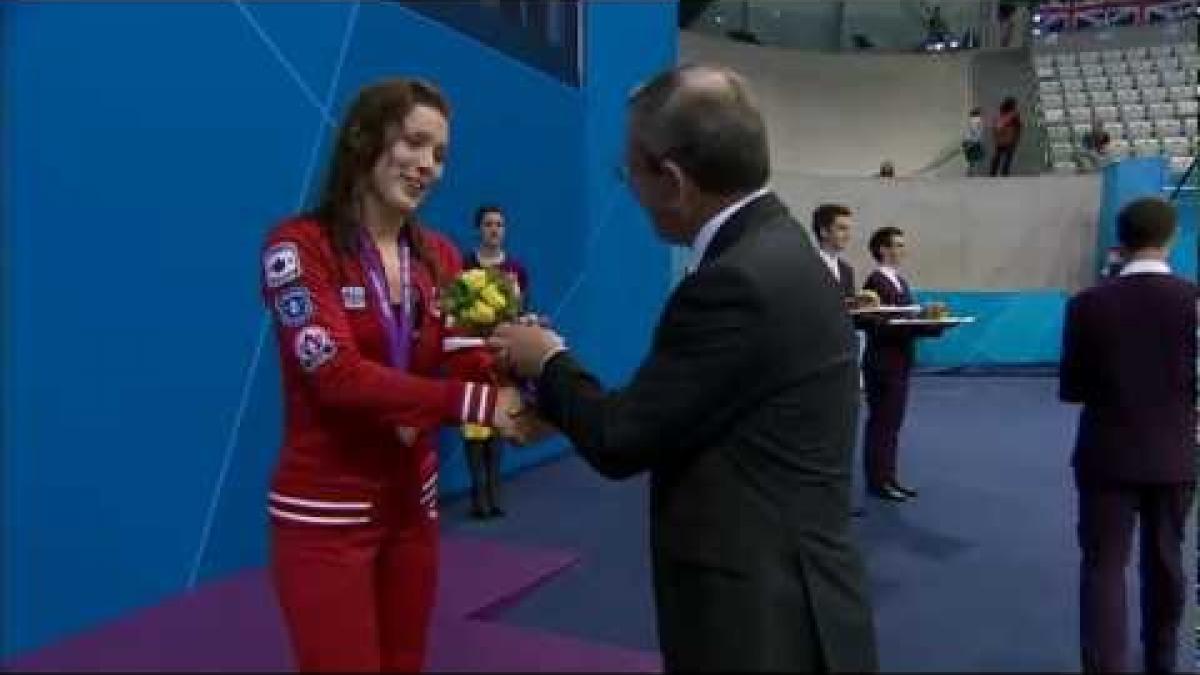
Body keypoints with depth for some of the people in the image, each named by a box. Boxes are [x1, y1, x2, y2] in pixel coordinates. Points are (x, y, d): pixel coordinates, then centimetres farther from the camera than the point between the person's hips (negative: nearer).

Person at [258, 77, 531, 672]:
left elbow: (464, 367, -3)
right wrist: (475, 402, -32)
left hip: (413, 503, 6)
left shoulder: (439, 256, 5)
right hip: (325, 512, -6)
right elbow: (338, 374, -24)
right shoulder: (298, 245, -13)